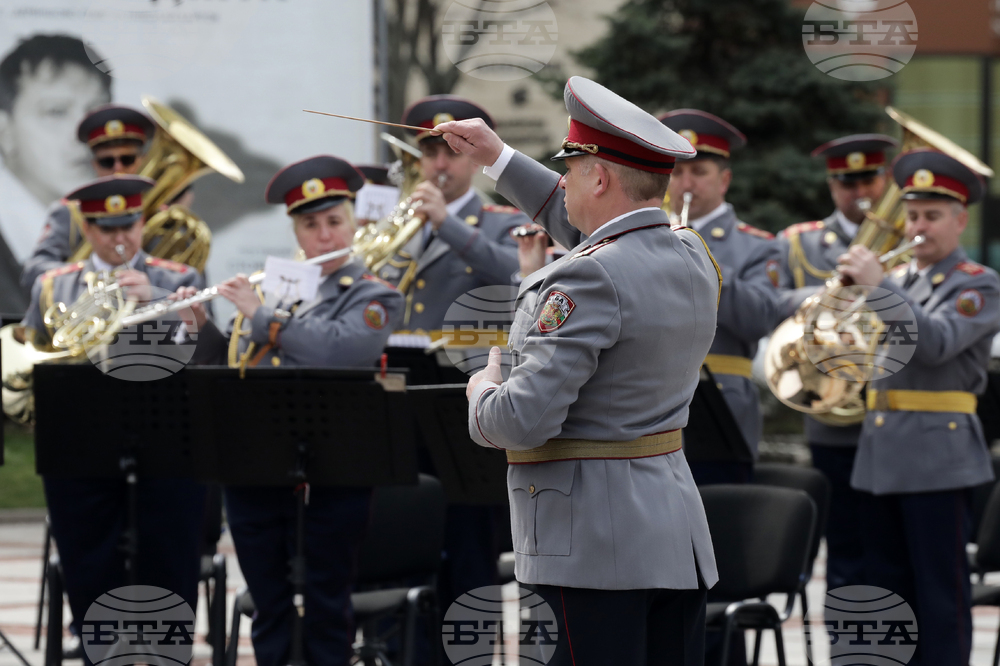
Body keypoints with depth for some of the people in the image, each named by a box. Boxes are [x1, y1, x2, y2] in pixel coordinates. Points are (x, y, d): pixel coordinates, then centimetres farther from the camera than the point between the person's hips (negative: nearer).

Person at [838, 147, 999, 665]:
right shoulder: (896, 281, 18)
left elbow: (936, 343, -19)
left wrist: (879, 285, -21)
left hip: (937, 453, -7)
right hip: (880, 448, 7)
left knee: (940, 593, -5)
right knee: (888, 587, 9)